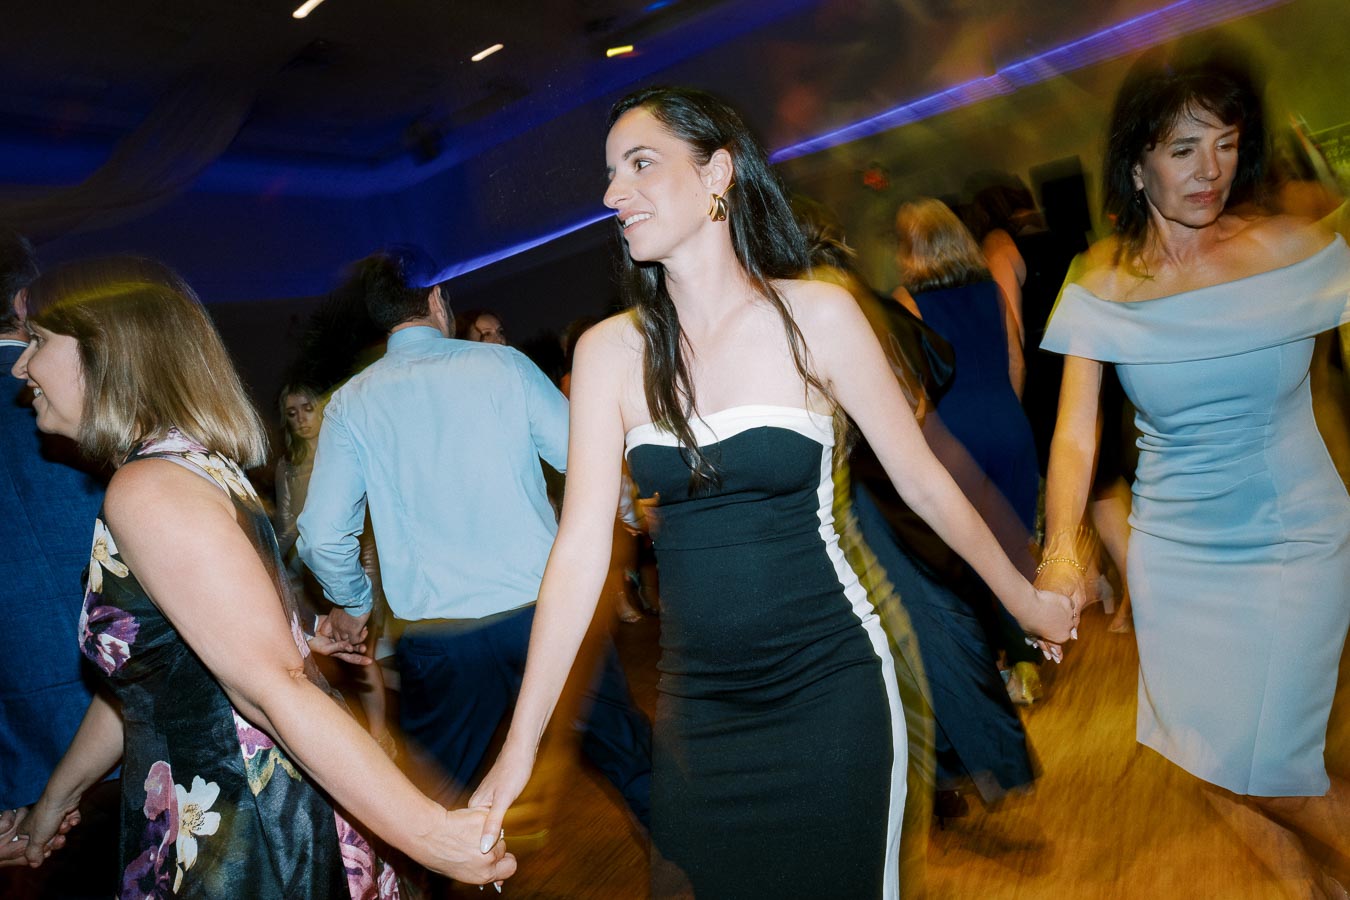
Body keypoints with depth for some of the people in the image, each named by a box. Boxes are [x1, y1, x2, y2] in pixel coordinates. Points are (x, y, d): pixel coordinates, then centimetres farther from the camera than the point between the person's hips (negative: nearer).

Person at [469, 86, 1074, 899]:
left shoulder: (816, 315, -10)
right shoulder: (609, 351, -4)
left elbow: (924, 483, -1)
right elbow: (582, 547, -8)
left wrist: (1025, 600, 8)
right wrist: (521, 746, -9)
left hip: (829, 687, -2)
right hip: (696, 702, 3)